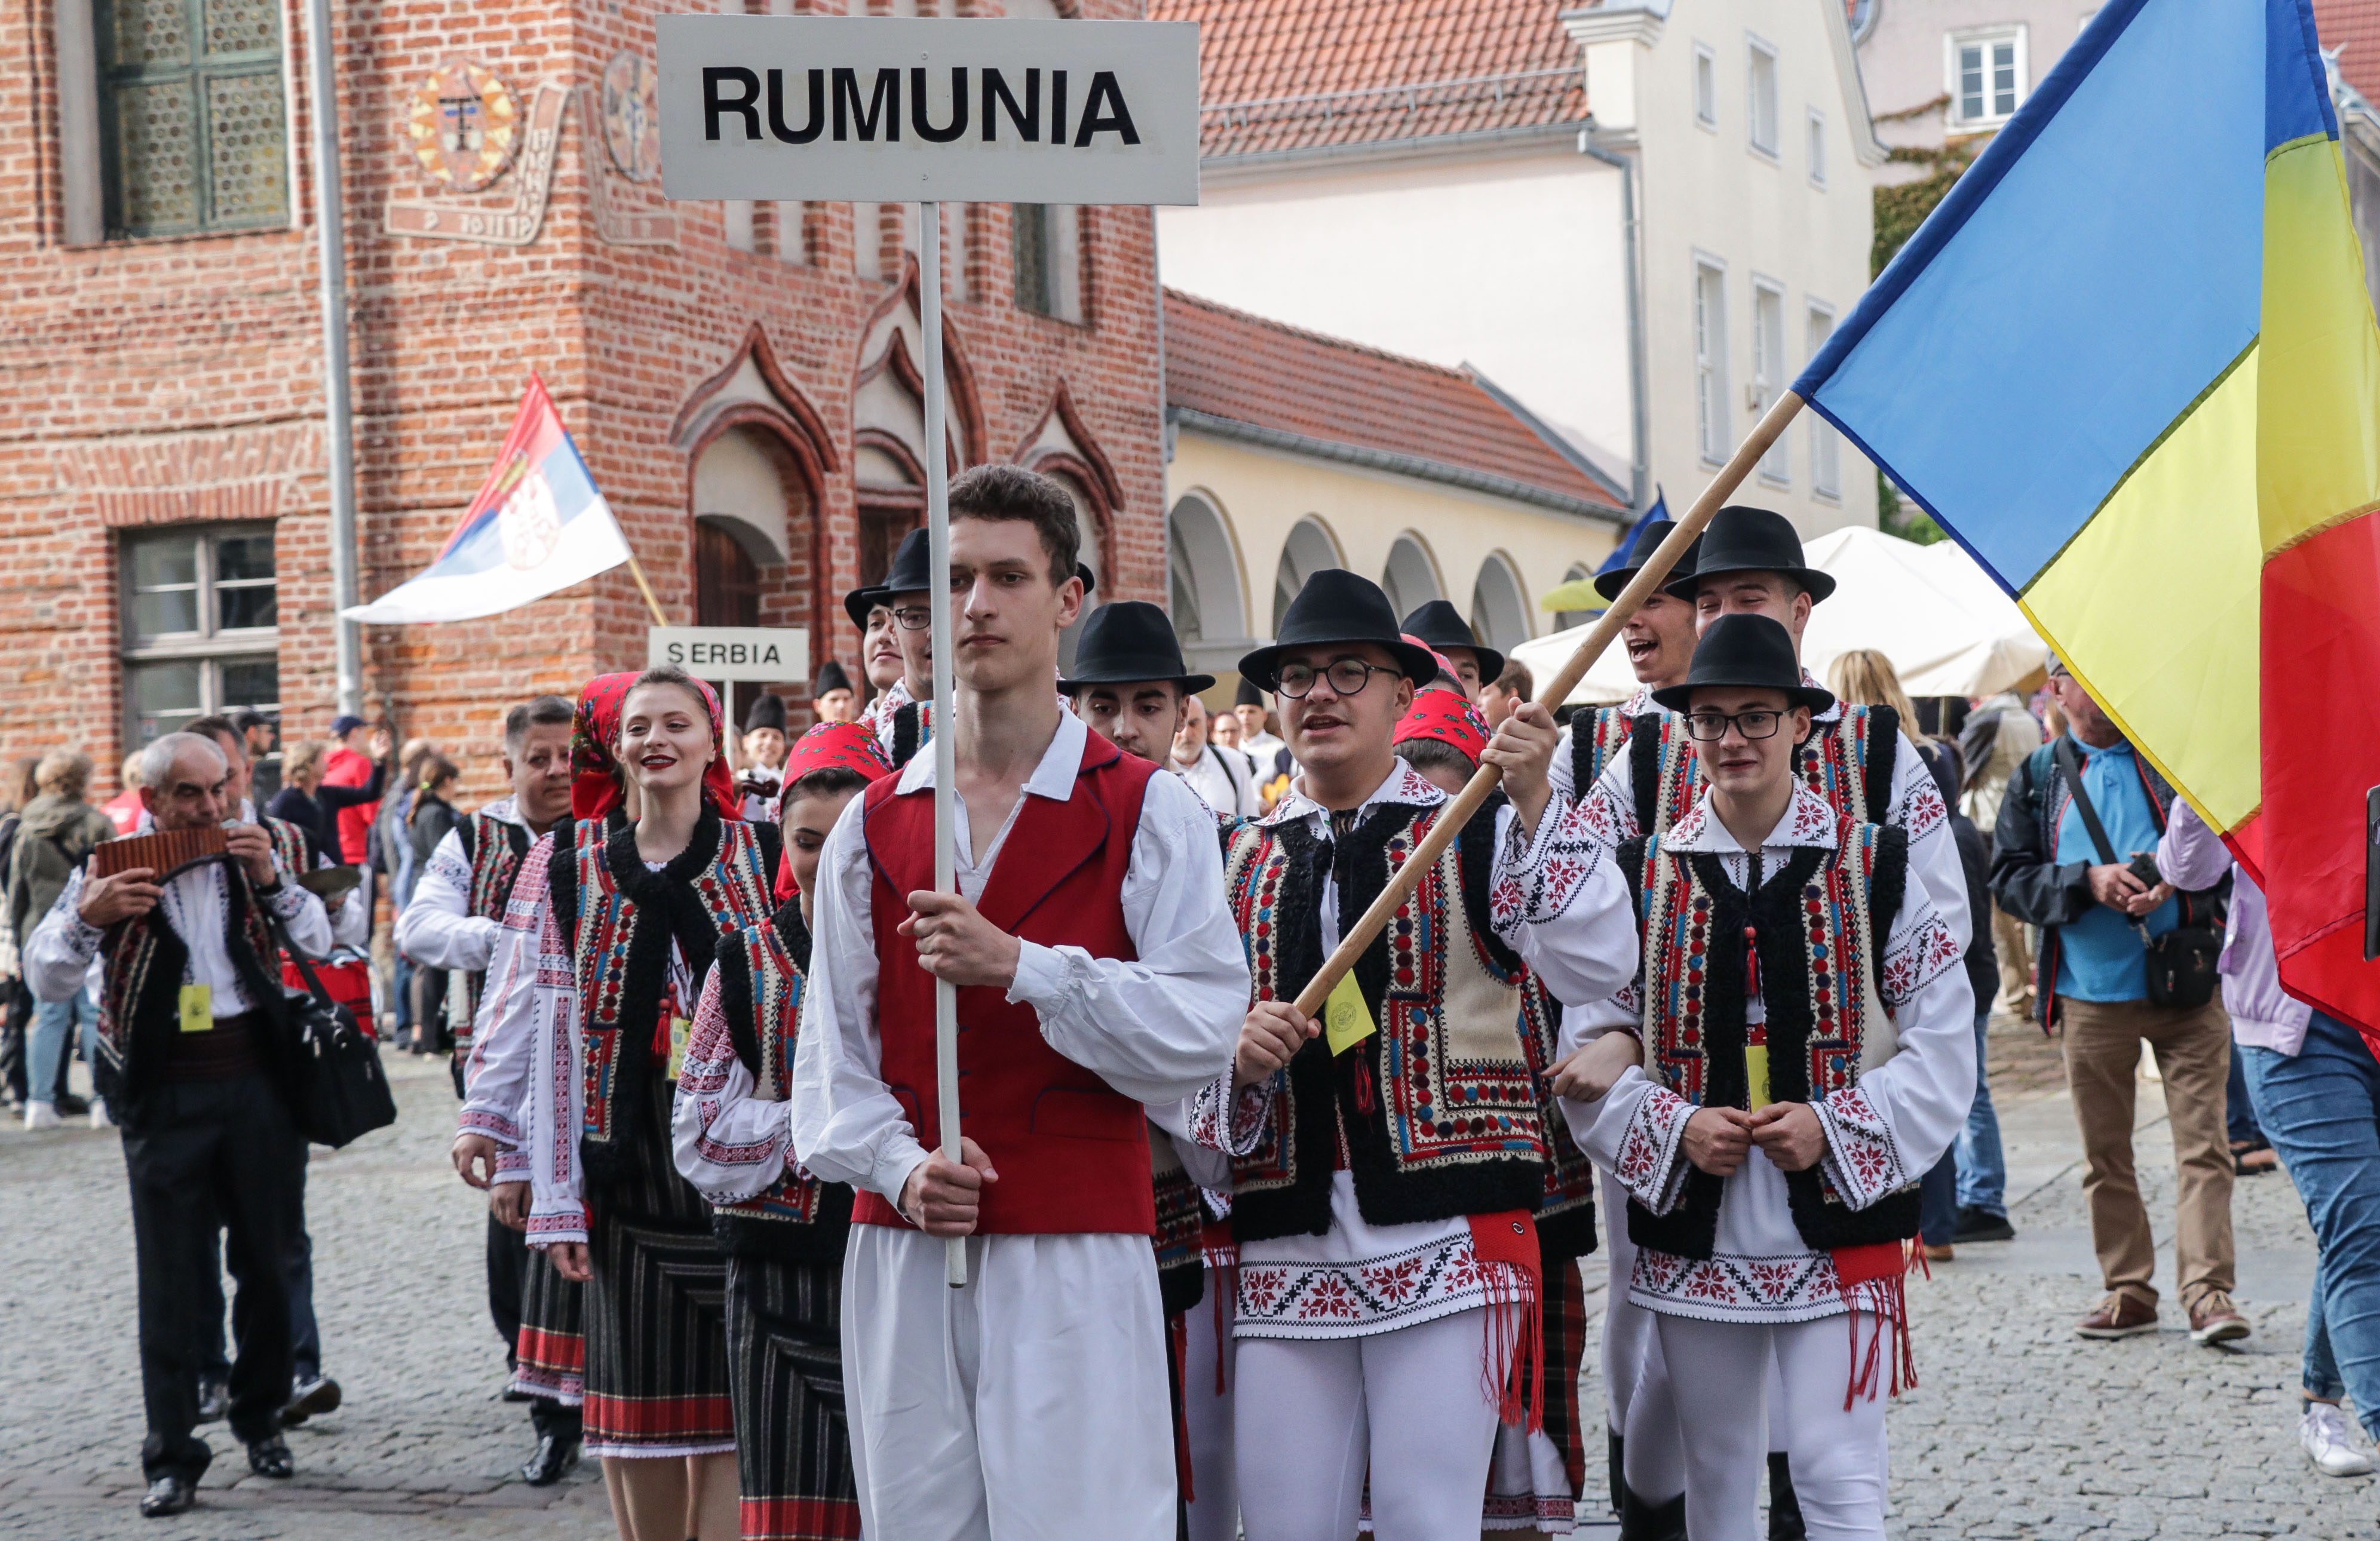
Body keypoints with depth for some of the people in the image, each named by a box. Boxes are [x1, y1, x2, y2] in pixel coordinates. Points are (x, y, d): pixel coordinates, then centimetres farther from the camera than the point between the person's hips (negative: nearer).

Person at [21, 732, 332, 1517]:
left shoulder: (248, 856, 7)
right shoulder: (113, 870, 0)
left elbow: (317, 945, 5)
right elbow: (47, 980, -3)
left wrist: (272, 882, -11)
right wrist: (87, 916, -21)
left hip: (255, 1083, 2)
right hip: (165, 1094, -2)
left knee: (265, 1266, 9)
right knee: (171, 1281, -2)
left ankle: (261, 1420, 26)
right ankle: (172, 1457, 2)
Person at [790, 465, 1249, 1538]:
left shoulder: (1147, 813, 2)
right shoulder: (873, 826, 13)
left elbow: (1201, 1032, -10)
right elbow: (831, 1051, 10)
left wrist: (1019, 966, -18)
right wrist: (901, 1167, -8)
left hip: (1075, 1258, -3)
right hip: (902, 1257, 4)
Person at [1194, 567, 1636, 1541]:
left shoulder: (1476, 832, 3)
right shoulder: (1243, 859, 14)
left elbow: (1596, 967, -12)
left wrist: (1533, 807, -20)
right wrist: (1238, 1053, -6)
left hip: (1446, 1240, -3)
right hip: (1285, 1251, 4)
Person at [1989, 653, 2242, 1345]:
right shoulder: (2039, 778, 9)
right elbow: (2009, 878, 3)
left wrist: (2177, 889, -14)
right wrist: (2088, 881, -13)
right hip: (2091, 993, 2)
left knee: (2202, 1143, -7)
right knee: (2105, 1152, 8)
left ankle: (2208, 1288, -4)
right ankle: (2128, 1289, 18)